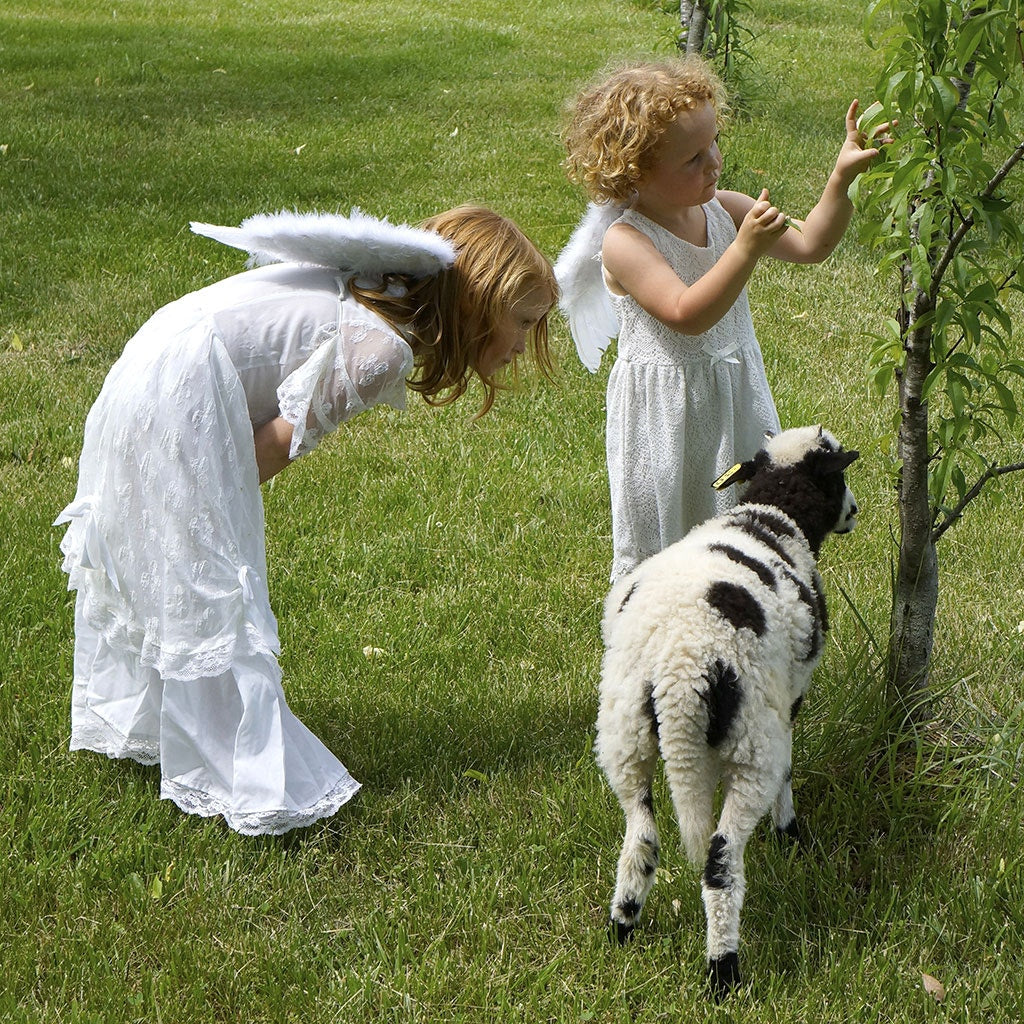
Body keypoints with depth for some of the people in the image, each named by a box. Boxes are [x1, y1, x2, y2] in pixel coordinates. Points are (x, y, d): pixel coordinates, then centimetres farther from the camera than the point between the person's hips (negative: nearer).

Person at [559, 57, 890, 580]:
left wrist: (842, 176, -12)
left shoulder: (723, 210, -1)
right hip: (666, 415, -6)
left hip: (736, 400, 6)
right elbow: (687, 314, -30)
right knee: (658, 540, 7)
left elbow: (808, 245, 0)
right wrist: (747, 248, -38)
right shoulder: (624, 241, -20)